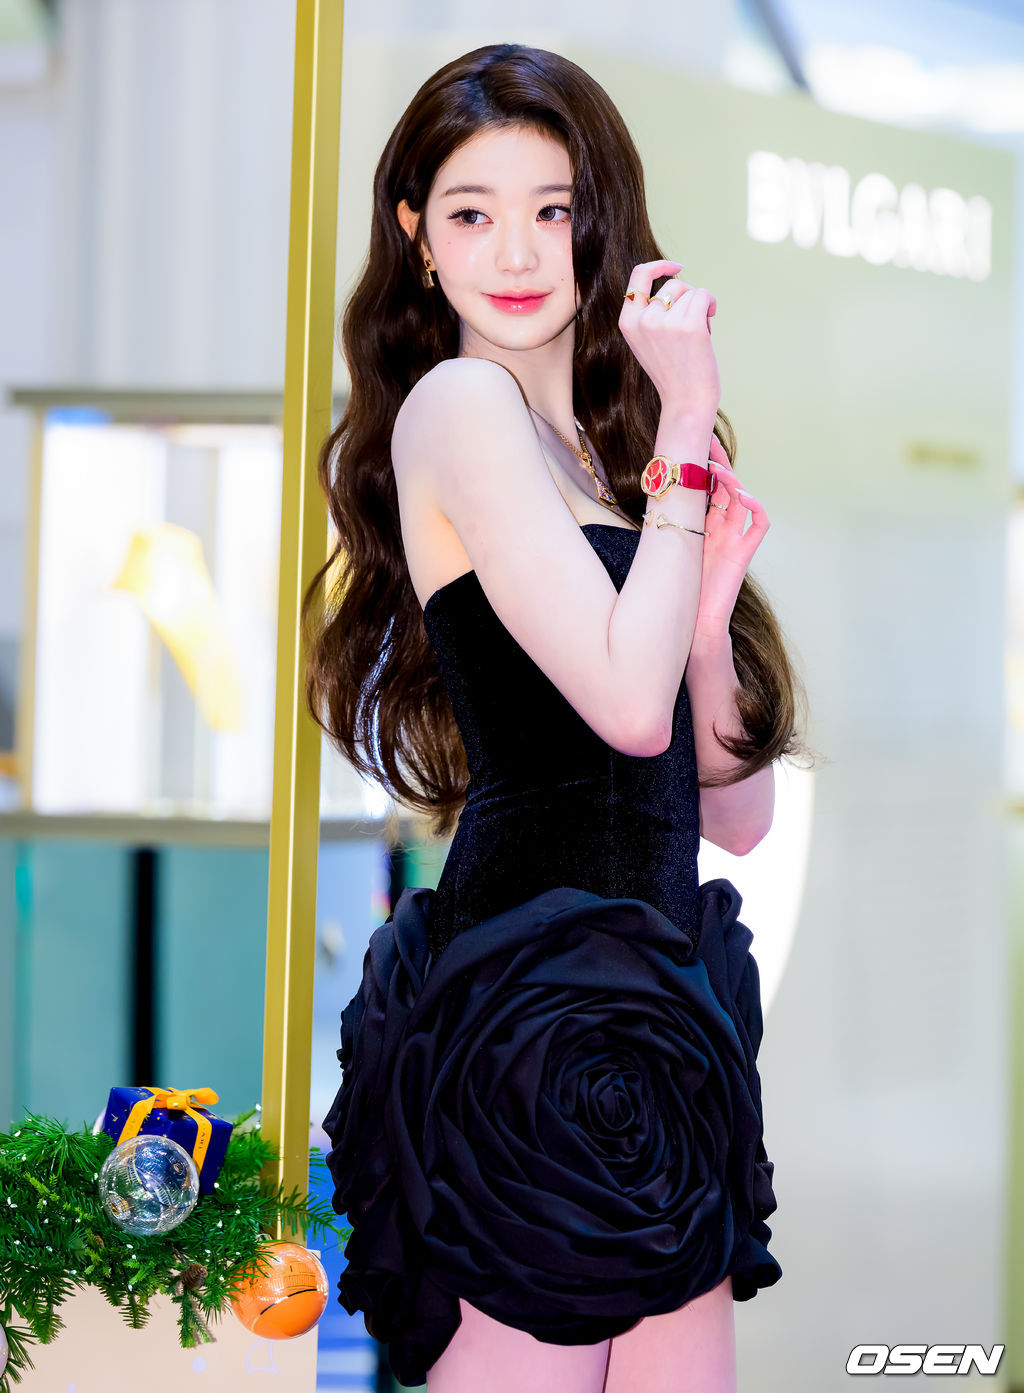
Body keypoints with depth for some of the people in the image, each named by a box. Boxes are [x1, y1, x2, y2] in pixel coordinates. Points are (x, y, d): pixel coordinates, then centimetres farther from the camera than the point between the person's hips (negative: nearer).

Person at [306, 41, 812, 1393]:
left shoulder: (605, 446, 19)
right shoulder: (459, 404, -6)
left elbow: (735, 811, 15)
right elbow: (628, 706, -18)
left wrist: (710, 601, -2)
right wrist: (686, 430, -10)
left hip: (657, 992, 9)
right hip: (543, 996, -8)